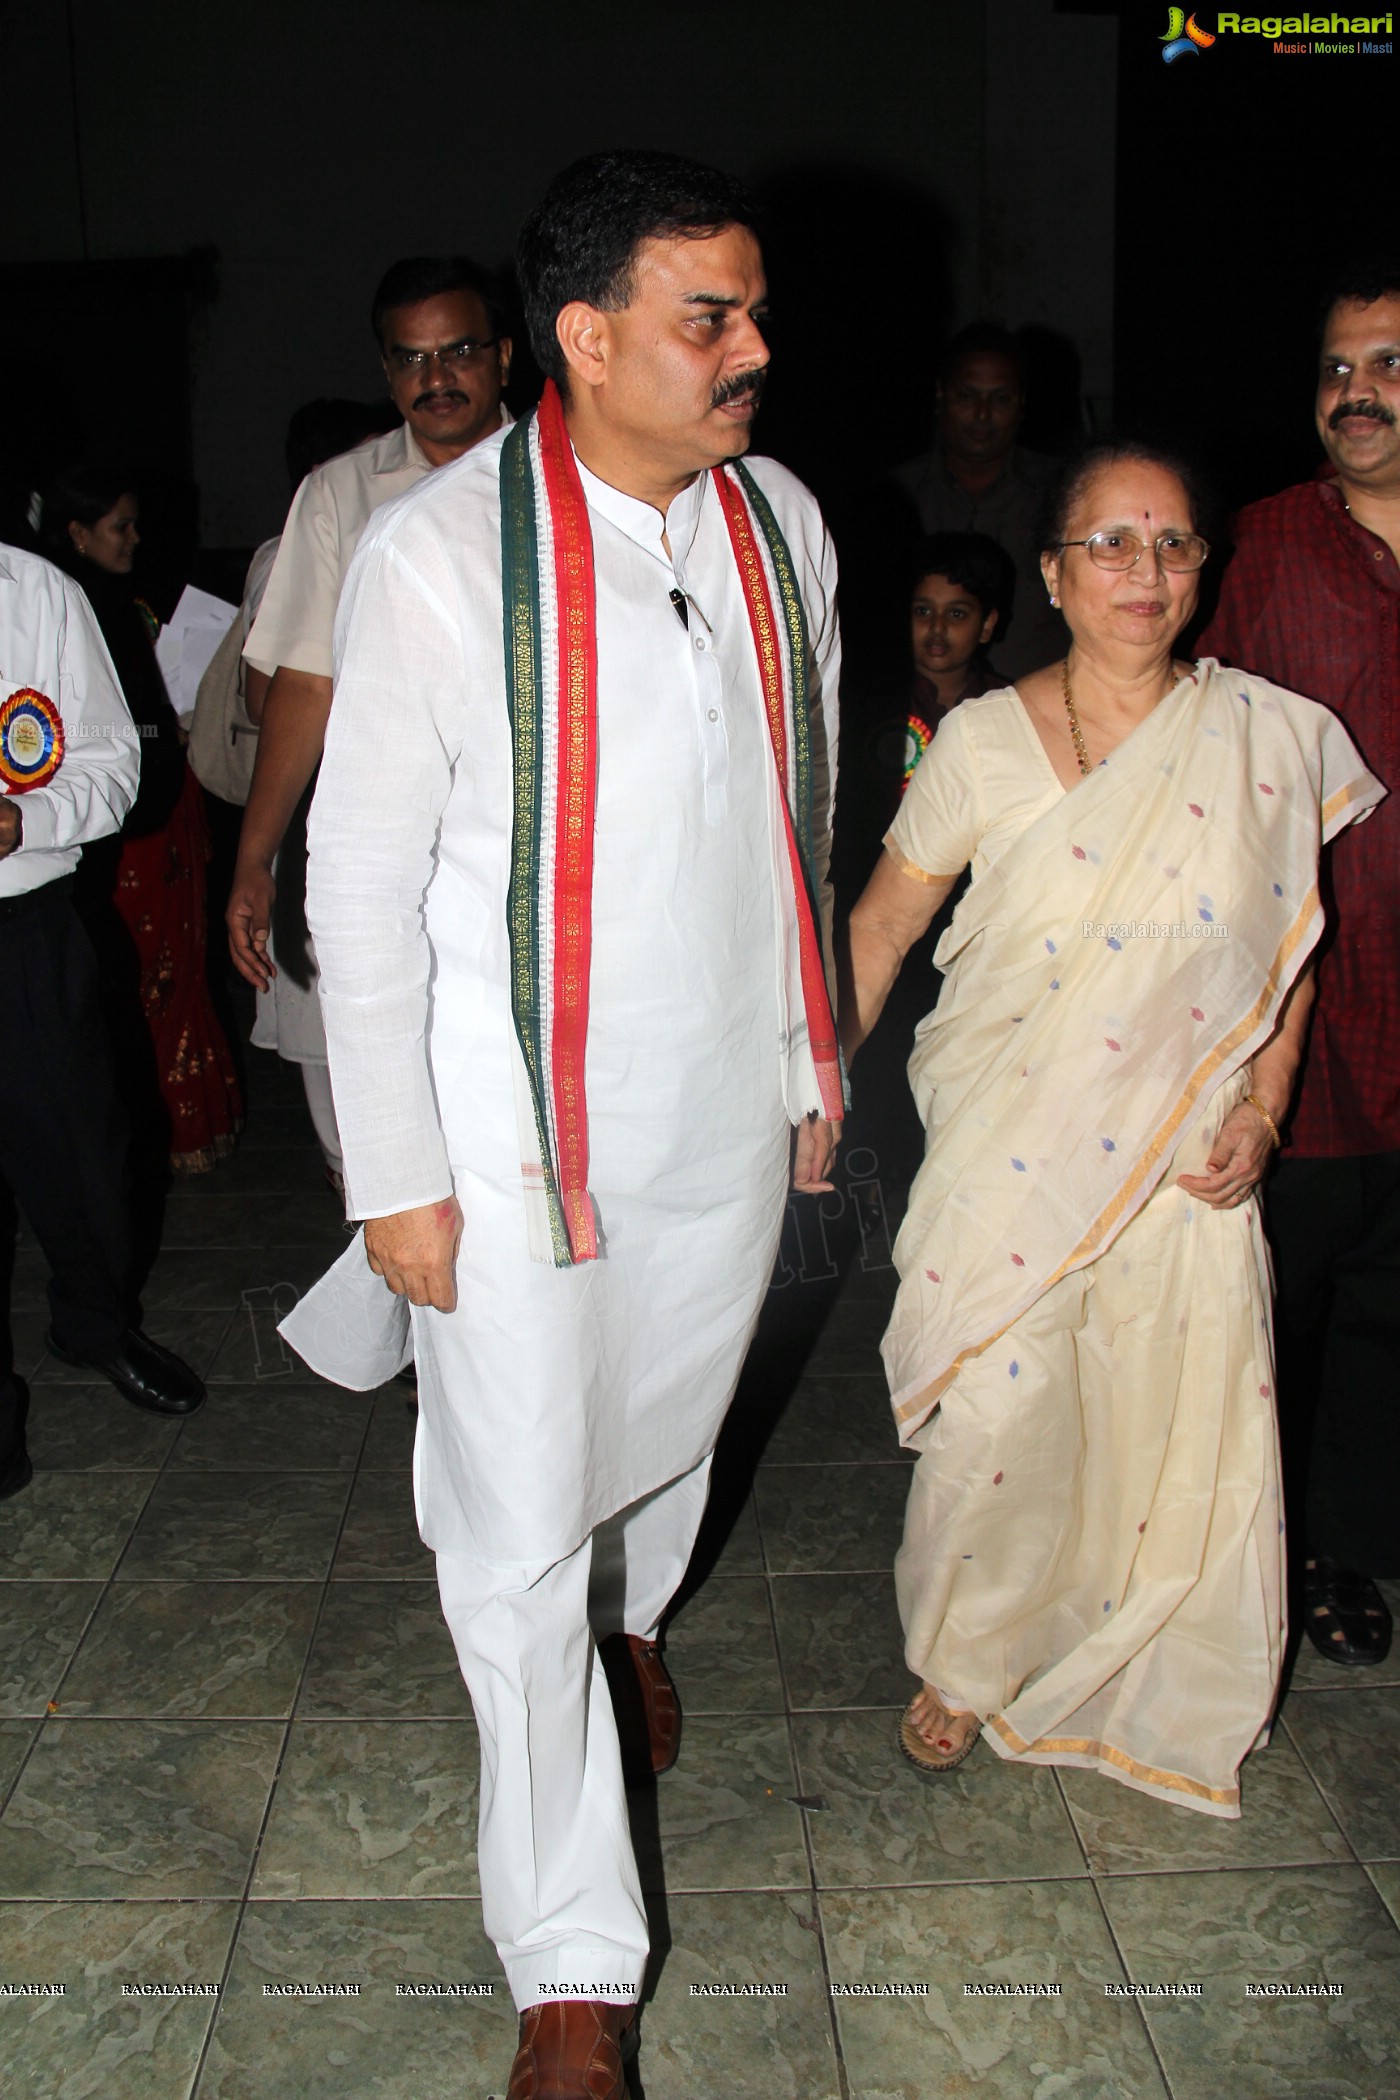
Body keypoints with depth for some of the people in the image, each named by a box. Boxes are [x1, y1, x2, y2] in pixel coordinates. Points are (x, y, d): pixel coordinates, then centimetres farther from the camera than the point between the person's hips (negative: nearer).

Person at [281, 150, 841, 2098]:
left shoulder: (784, 520, 0)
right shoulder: (439, 558, -18)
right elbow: (361, 886, -13)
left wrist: (816, 1060, 14)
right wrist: (399, 1177, -12)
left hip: (732, 1110, 5)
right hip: (522, 1130, -5)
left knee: (675, 1423, 26)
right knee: (524, 1539, 4)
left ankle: (634, 1619, 61)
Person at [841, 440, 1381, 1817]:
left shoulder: (1271, 740, -1)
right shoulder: (983, 741, -5)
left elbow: (1288, 952, 7)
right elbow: (882, 921, 3)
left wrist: (1260, 1112, -2)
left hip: (1184, 1164, 2)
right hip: (1009, 1158, -1)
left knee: (1179, 1437, 8)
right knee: (992, 1427, 4)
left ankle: (1146, 1688, 37)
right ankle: (961, 1664, 34)